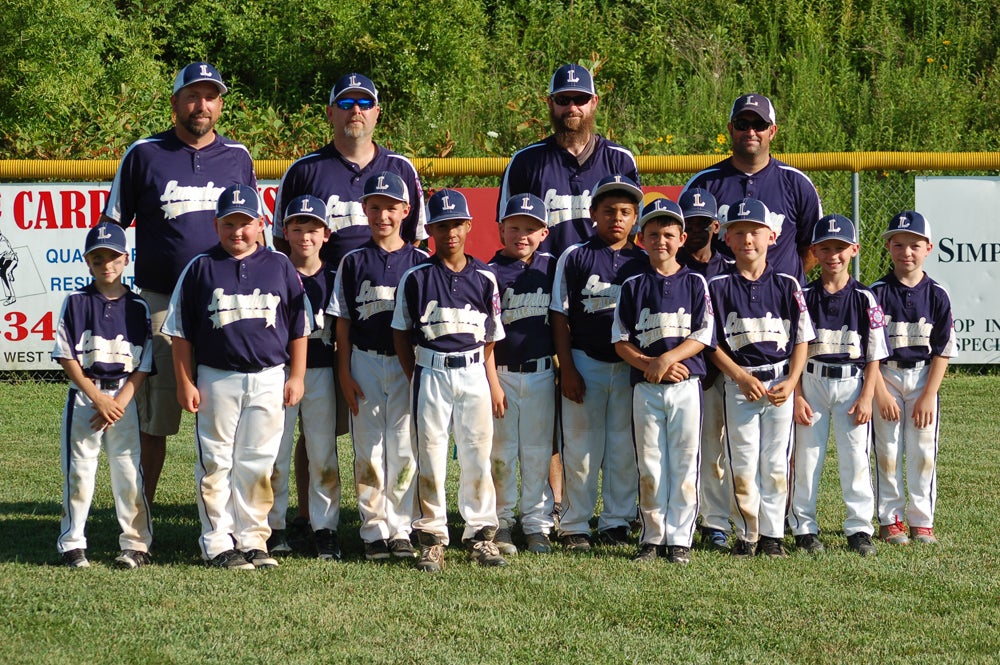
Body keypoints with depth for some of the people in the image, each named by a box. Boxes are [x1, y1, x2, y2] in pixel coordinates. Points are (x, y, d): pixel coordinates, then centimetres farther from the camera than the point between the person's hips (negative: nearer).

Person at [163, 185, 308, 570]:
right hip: (216, 380, -1)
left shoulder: (280, 267, 5)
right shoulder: (201, 268, 1)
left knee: (258, 463, 5)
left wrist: (296, 376, 5)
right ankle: (218, 543, 6)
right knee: (215, 463, 1)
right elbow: (182, 333, 3)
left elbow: (299, 327, 9)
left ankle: (252, 540, 13)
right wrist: (185, 382, -1)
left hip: (268, 381, 1)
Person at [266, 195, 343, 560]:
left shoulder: (333, 278, 6)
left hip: (321, 372, 2)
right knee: (275, 452, 0)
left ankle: (325, 527, 9)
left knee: (324, 454, 3)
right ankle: (274, 526, 9)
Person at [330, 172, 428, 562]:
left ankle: (401, 530, 7)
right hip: (365, 364, 1)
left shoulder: (419, 262, 3)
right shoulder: (354, 262, 5)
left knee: (404, 448, 0)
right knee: (368, 450, 2)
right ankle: (374, 531, 7)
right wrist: (345, 374, -2)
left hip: (407, 366, -1)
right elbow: (343, 323, 5)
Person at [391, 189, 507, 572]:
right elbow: (401, 333, 5)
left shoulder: (484, 277, 7)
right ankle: (432, 538, 7)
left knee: (477, 454, 4)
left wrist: (493, 383, 5)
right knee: (430, 454, 1)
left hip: (473, 372, 2)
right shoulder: (416, 277, 1)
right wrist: (415, 379, -1)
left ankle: (480, 533, 13)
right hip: (430, 372, -2)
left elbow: (490, 337, 10)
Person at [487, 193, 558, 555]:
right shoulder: (491, 273, -4)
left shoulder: (551, 269, 6)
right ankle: (500, 522, 13)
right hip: (501, 372, -3)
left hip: (541, 373, 3)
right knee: (501, 450, 2)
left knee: (538, 450, 7)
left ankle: (537, 523, 15)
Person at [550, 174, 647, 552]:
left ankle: (616, 522, 15)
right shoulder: (574, 258, 1)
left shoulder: (644, 263, 6)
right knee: (580, 447, 1)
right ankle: (574, 525, 7)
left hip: (630, 366, 2)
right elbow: (560, 316, 0)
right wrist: (567, 369, -7)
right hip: (585, 363, -2)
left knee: (624, 449, 6)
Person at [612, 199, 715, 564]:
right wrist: (650, 365, -12)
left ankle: (680, 538, 4)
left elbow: (703, 335, -3)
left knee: (684, 463, -1)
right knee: (649, 465, 3)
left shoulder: (694, 283, 5)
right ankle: (652, 538, 10)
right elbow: (621, 340, 4)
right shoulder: (633, 286, 7)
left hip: (686, 386, -1)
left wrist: (666, 359, -15)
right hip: (645, 387, 1)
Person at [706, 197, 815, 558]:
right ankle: (746, 535, 8)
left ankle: (772, 534, 11)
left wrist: (791, 382, -7)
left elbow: (801, 339, 6)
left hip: (780, 383, 1)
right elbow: (712, 343, 0)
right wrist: (741, 377, -12)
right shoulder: (719, 287, 1)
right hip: (739, 384, -1)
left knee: (776, 463, 4)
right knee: (743, 463, 0)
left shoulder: (786, 285, 5)